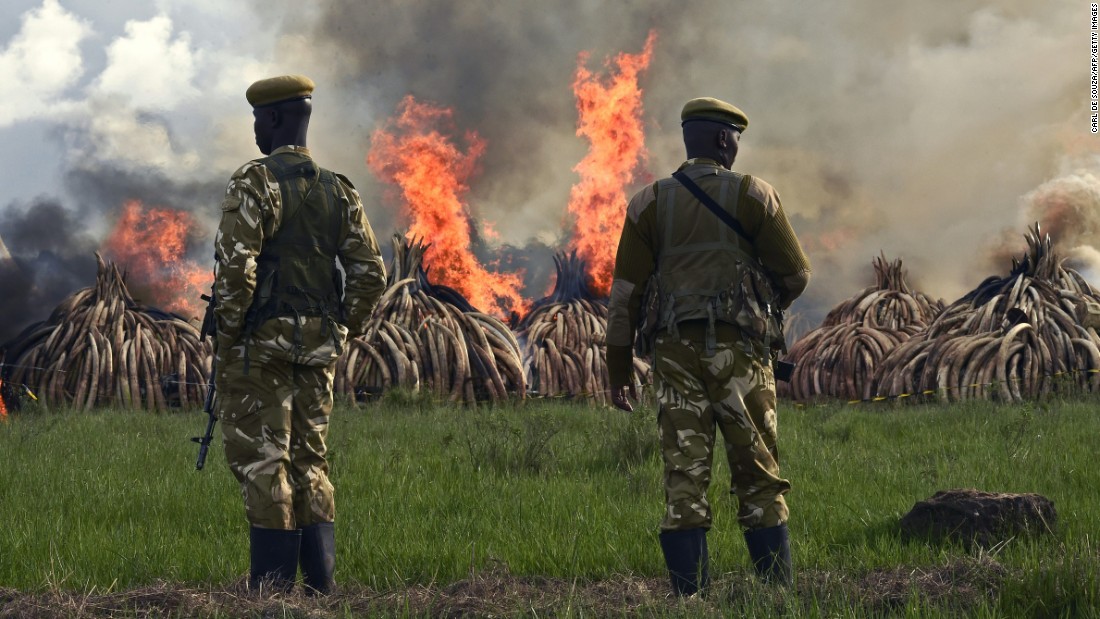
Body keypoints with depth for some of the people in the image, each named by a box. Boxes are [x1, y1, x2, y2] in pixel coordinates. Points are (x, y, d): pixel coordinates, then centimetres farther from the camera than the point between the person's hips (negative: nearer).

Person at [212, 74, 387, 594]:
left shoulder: (255, 181, -10)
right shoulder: (339, 191, 10)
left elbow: (234, 262, -20)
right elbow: (370, 272, 7)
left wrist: (227, 332, -11)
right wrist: (343, 334, 14)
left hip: (261, 341, -6)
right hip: (317, 346, 6)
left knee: (261, 460, -3)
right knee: (308, 460, 11)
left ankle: (273, 585, -4)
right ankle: (319, 585, 8)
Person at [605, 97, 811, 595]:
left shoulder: (650, 203, 7)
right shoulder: (753, 195, 1)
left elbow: (625, 292, 4)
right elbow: (796, 274, 5)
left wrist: (618, 371, 8)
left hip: (676, 350, 2)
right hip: (740, 349, -2)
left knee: (683, 480, 1)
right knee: (759, 479, 6)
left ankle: (688, 596, -3)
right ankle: (776, 592, 4)